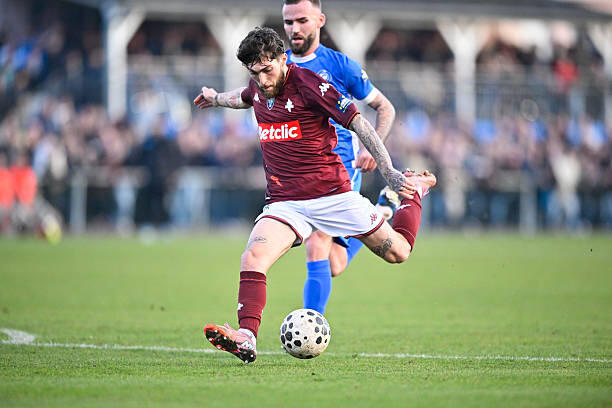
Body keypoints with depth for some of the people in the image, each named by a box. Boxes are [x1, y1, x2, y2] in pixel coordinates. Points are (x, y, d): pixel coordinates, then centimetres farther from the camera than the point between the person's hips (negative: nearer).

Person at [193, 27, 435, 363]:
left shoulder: (307, 83, -14)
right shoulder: (259, 88, 5)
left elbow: (357, 122, -14)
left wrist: (388, 170, -19)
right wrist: (218, 98, 50)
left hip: (331, 193, -4)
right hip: (282, 202, 4)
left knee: (397, 252, 6)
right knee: (253, 257, -25)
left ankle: (414, 190, 35)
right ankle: (247, 339, -36)